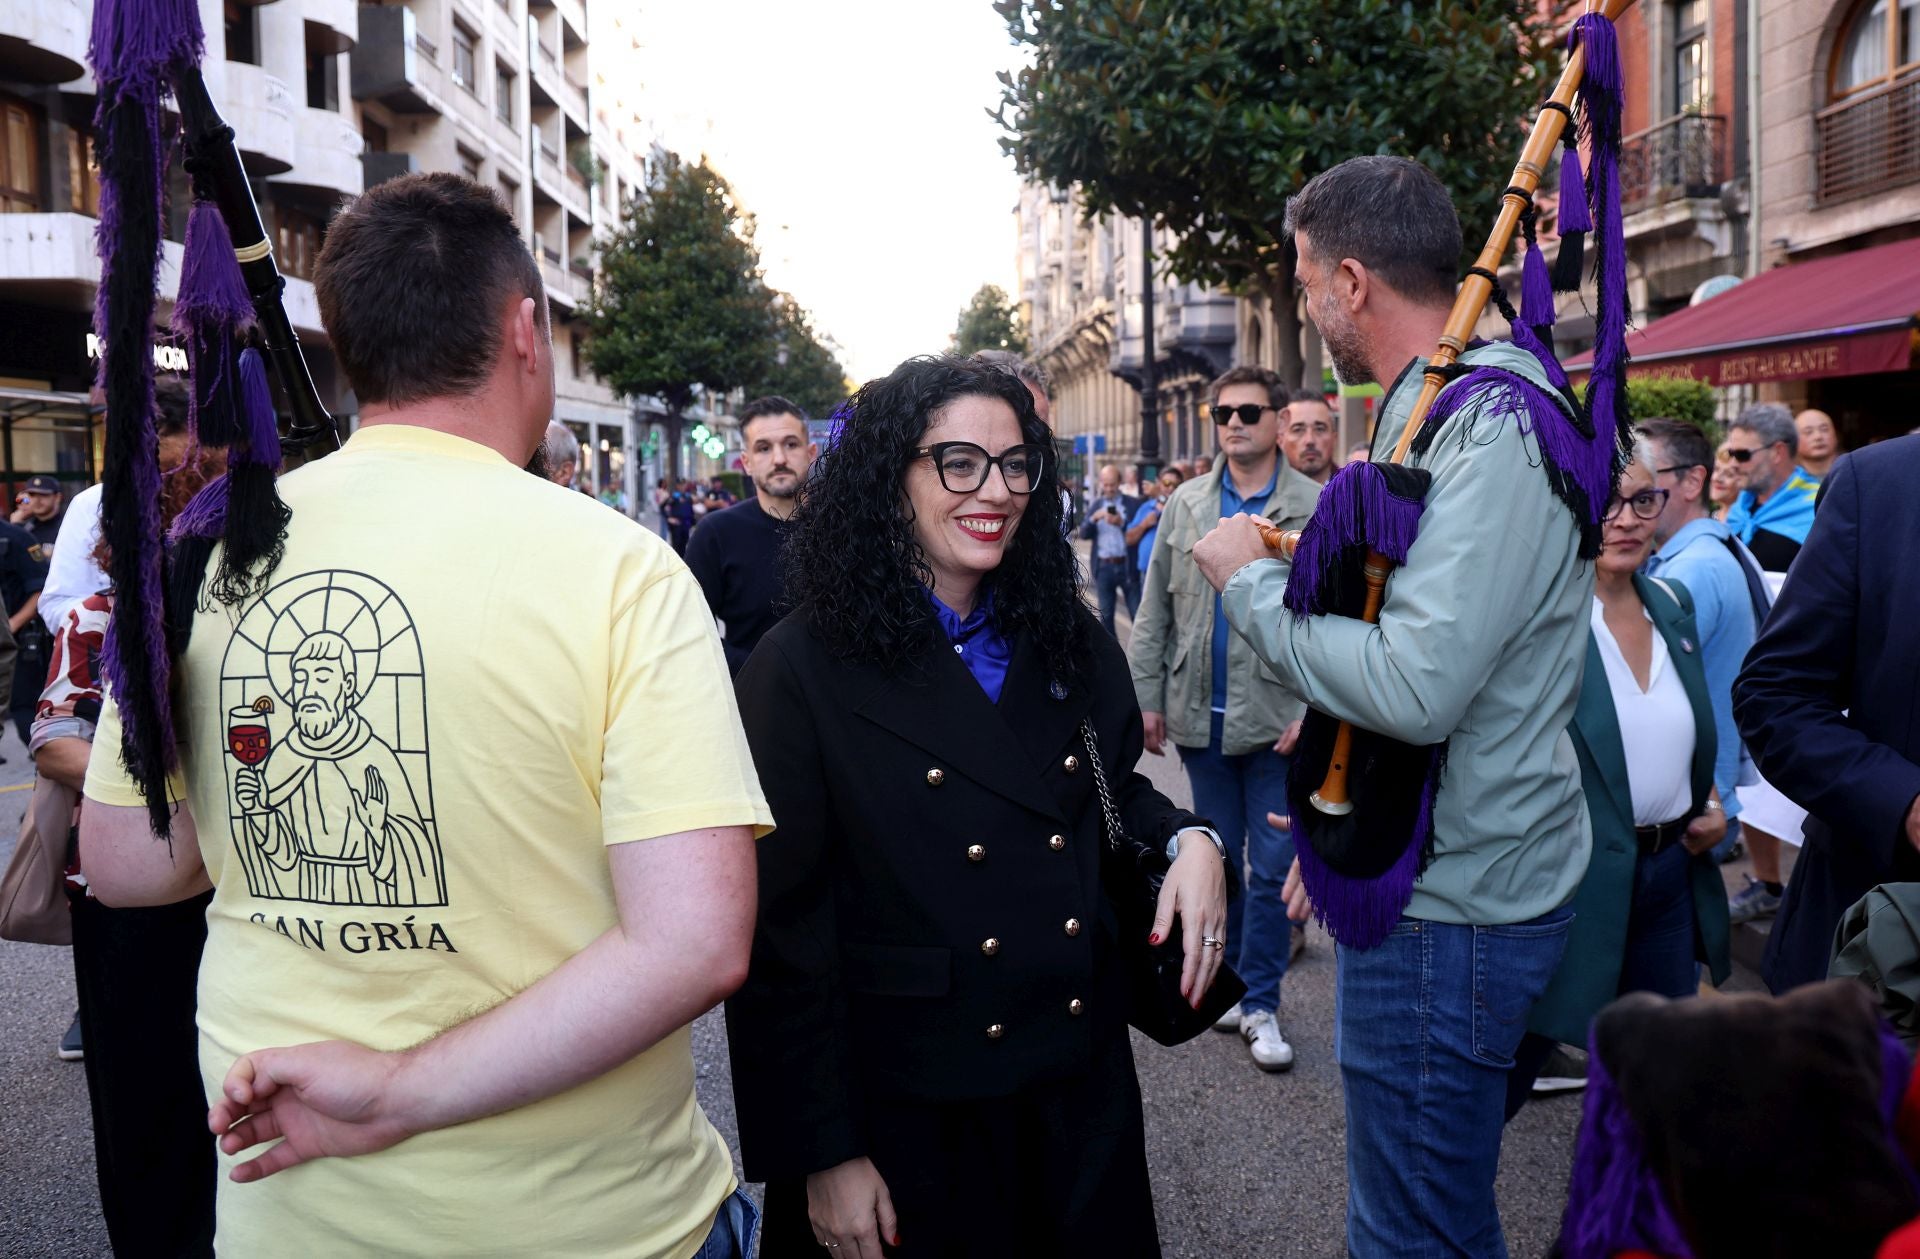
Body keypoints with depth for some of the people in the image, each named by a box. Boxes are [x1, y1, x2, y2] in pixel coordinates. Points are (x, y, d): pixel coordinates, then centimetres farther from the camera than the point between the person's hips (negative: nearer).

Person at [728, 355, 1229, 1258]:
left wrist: (1187, 839, -7)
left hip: (1080, 1092, 5)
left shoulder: (1067, 640, 2)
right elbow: (779, 930, -12)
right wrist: (822, 1155, -12)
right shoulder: (804, 668, -13)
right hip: (909, 1115, -4)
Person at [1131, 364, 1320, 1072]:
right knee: (1216, 858, 14)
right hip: (1200, 716, 3)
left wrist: (1314, 710, -14)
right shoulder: (1186, 504, 8)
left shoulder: (1315, 508, -4)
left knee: (1273, 868, 2)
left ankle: (1260, 1004, 13)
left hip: (1276, 719, -3)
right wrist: (1149, 697, 4)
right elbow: (1155, 610, 9)